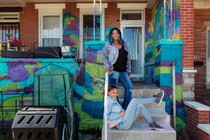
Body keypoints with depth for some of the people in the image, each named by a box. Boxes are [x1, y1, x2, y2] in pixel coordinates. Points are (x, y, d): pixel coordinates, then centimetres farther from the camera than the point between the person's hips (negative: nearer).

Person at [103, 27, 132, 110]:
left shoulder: (123, 45, 14)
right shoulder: (108, 45, 1)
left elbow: (128, 58, 17)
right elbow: (104, 56, 1)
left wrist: (129, 69, 14)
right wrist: (107, 66, -13)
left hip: (123, 71, 6)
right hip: (114, 71, -5)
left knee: (129, 87, 5)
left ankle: (125, 107, 20)